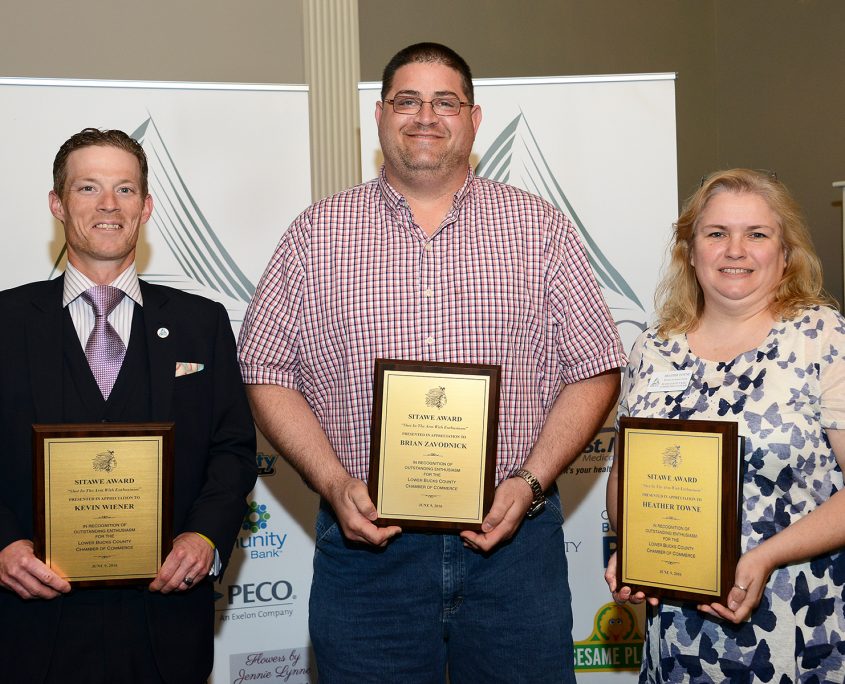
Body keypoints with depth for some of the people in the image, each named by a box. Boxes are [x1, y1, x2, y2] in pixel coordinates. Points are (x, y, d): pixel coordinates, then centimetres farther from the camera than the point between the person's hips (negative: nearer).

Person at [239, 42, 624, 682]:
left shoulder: (540, 228, 4)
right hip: (365, 540, 0)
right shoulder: (317, 234, 5)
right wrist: (336, 484, -10)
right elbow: (268, 374, 3)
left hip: (514, 540, 1)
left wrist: (530, 481, -10)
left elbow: (594, 371, 3)